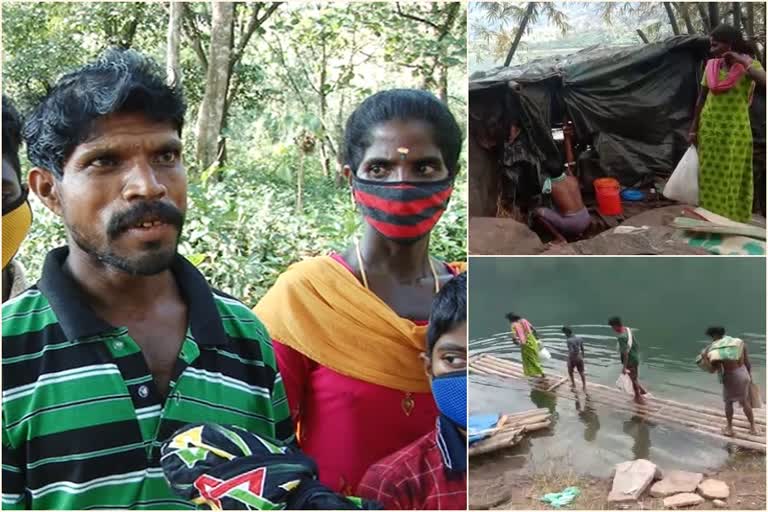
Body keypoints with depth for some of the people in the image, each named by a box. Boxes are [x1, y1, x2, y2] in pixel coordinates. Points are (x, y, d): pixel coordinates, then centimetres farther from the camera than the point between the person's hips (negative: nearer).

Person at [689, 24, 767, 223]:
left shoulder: (749, 64, -7)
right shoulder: (711, 65, 4)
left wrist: (742, 62, -23)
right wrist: (694, 129, 10)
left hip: (735, 130, -4)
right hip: (709, 128, 4)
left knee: (731, 179, 0)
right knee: (709, 178, 8)